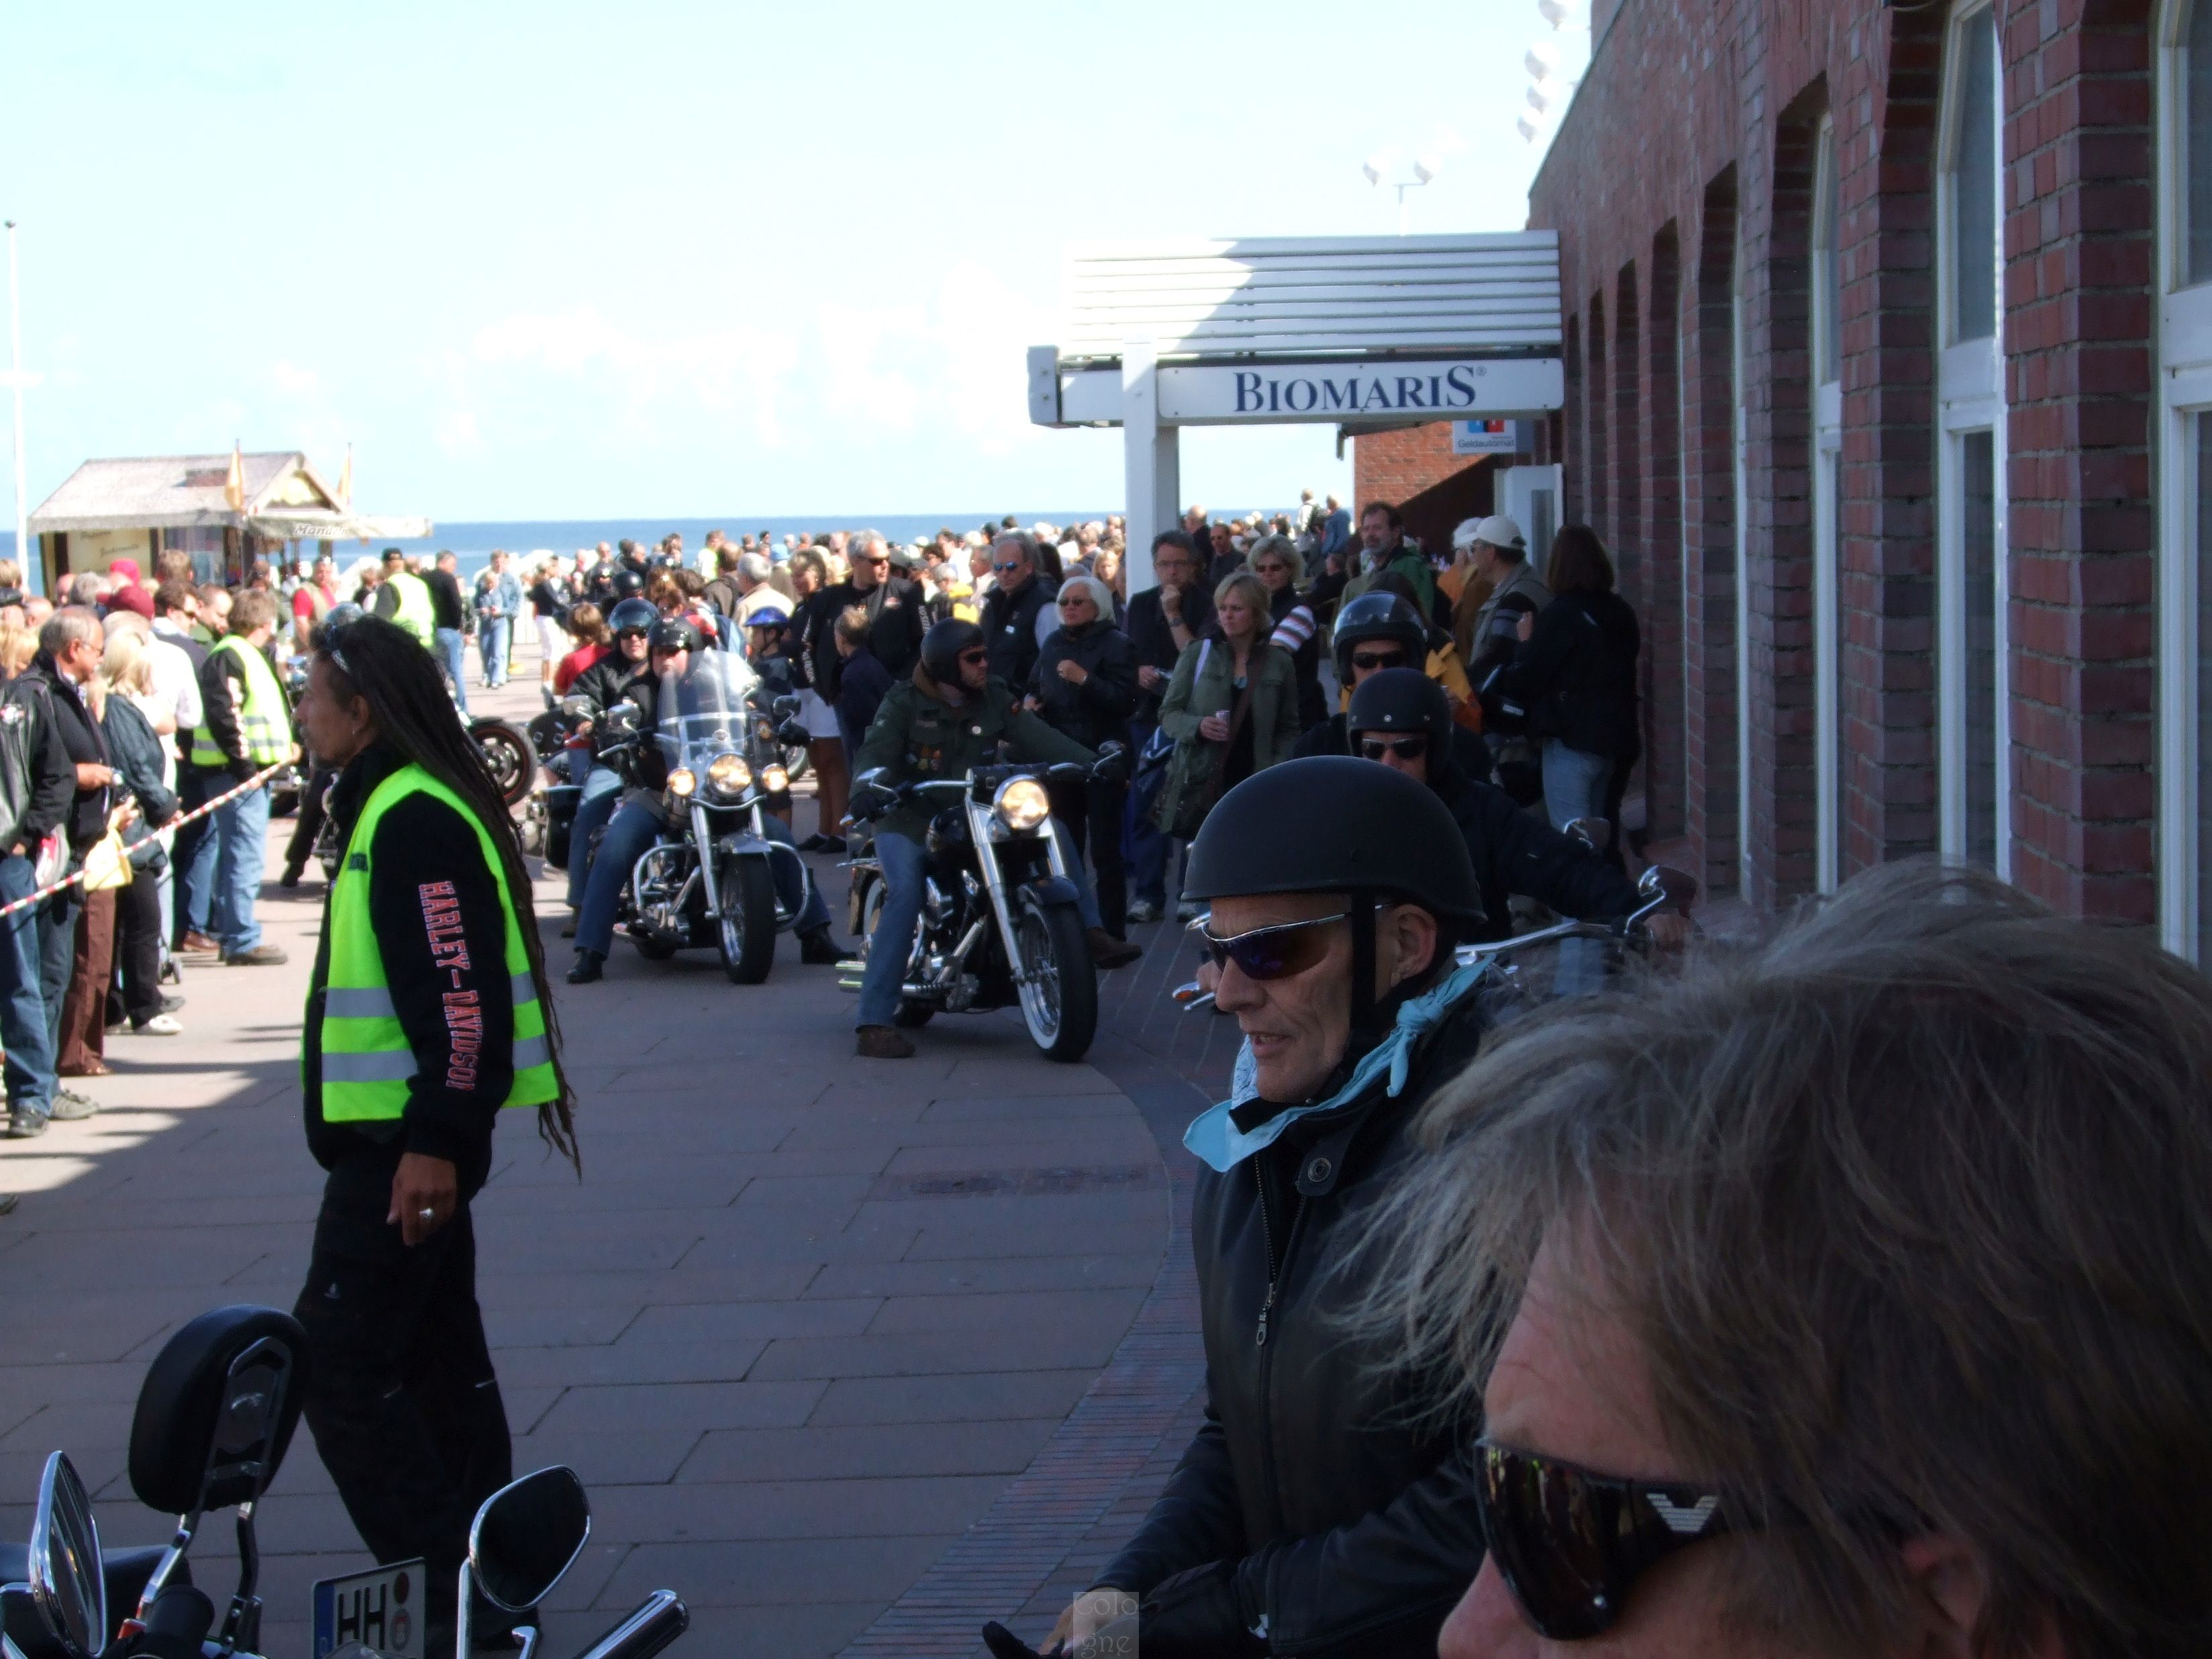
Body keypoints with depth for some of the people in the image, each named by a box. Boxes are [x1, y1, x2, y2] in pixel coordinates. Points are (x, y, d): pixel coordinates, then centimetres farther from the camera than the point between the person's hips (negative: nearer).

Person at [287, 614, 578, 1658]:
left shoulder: (416, 822, -18)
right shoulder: (392, 809, 16)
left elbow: (462, 993, -25)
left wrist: (435, 1140, -27)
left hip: (405, 1144, -11)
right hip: (411, 1138, 11)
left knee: (339, 1364, -9)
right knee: (437, 1357, 15)